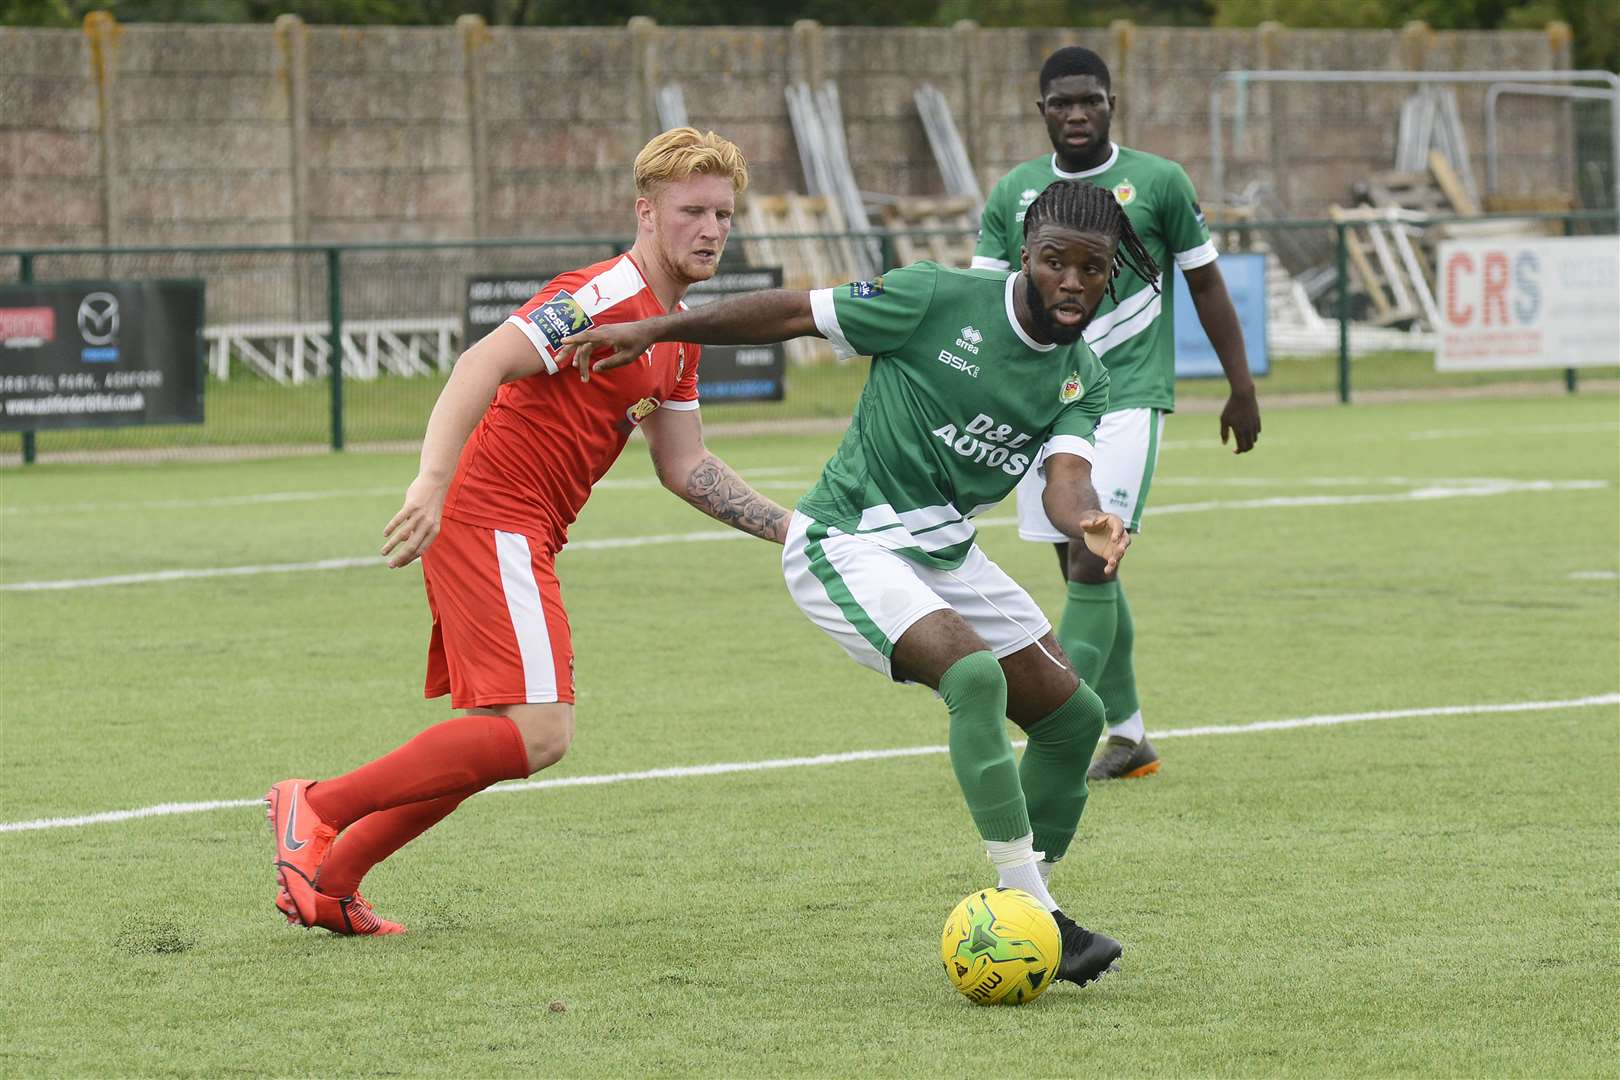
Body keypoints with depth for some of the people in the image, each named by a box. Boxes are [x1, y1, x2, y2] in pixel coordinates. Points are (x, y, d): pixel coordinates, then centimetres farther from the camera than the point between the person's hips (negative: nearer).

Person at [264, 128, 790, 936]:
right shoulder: (606, 296, -15)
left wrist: (790, 529, 15)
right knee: (538, 735, -18)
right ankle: (319, 807, -10)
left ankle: (328, 879, 20)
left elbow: (683, 466, 22)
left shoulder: (677, 334, 16)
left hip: (521, 535, 10)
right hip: (490, 518, -10)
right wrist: (433, 482, -38)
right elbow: (484, 363, -26)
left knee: (493, 740, 14)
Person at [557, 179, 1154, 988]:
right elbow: (795, 312, -8)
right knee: (974, 675, -30)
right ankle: (1029, 913, -29)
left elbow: (1065, 475, -15)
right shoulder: (938, 300, -15)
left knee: (1073, 717, 5)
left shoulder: (1081, 379, 1)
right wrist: (649, 333, -7)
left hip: (946, 549, 8)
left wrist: (1087, 520, -40)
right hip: (850, 546, -8)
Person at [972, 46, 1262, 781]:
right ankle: (1127, 736, 20)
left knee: (1092, 565, -16)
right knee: (1084, 572, 9)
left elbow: (1205, 284, 7)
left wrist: (1241, 386, 7)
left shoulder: (1157, 183, 1)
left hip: (1127, 396, -4)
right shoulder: (1012, 194, 8)